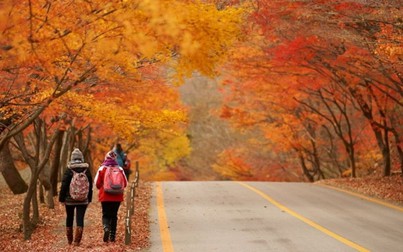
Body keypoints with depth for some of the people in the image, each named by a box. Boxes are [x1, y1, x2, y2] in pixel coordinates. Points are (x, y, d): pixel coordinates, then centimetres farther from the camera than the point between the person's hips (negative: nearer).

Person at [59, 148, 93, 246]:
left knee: (69, 218, 14)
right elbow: (90, 185, 4)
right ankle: (77, 241, -9)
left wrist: (62, 198, 0)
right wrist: (89, 199, 12)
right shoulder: (86, 170, -1)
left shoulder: (69, 170, -9)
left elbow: (64, 185, -7)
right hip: (83, 200, 1)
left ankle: (69, 240, 25)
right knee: (80, 219, -1)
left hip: (70, 199, -1)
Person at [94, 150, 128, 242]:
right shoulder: (120, 169, -2)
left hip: (105, 197, -1)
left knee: (106, 215, 8)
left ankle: (106, 228, -21)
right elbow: (125, 183, 1)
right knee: (114, 215, 13)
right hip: (117, 197, 1)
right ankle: (112, 235, 12)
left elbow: (97, 183, -4)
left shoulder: (102, 169, -6)